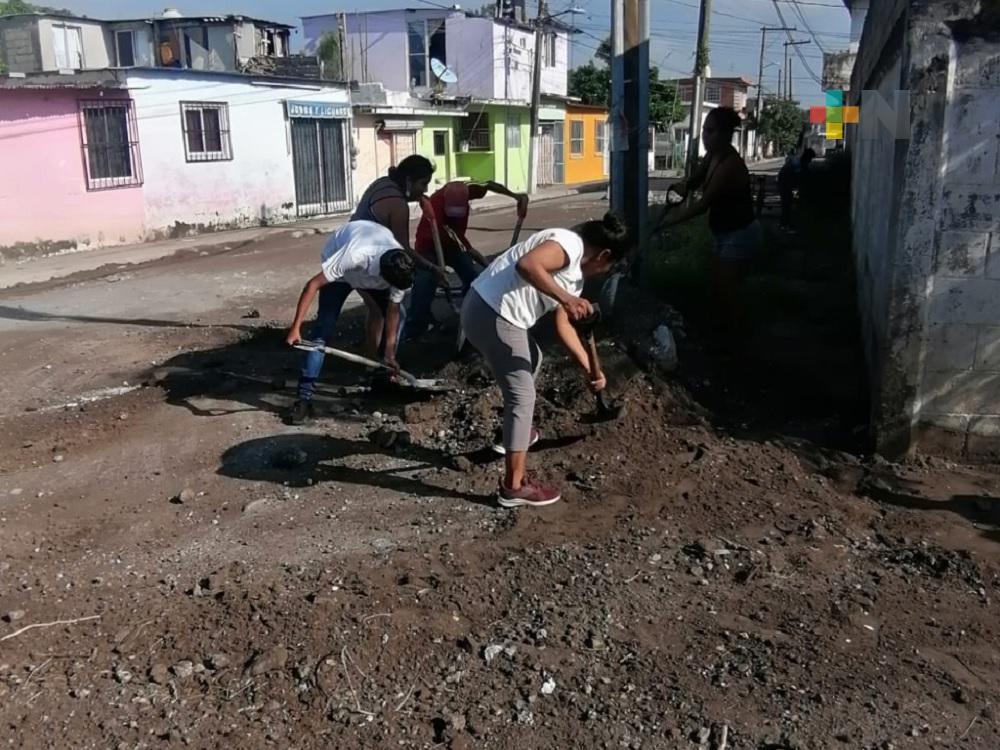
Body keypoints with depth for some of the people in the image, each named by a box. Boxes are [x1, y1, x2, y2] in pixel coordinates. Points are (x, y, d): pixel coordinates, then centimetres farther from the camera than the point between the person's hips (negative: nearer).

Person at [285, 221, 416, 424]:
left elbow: (393, 311, -18)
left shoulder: (401, 270, -31)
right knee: (325, 325, -19)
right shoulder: (354, 256, -46)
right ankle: (304, 398, -21)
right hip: (342, 267, -5)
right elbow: (313, 285, -40)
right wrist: (295, 327, -41)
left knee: (400, 315, -2)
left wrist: (389, 353, -16)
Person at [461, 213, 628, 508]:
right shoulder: (569, 244, -11)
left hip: (498, 312, 11)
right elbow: (526, 265, -29)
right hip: (490, 314, -11)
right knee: (522, 395, -5)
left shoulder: (576, 271, 19)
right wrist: (566, 299, -29)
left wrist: (590, 369, 19)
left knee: (532, 359, 33)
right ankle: (514, 486, 1)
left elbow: (563, 325, 22)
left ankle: (516, 433, 47)